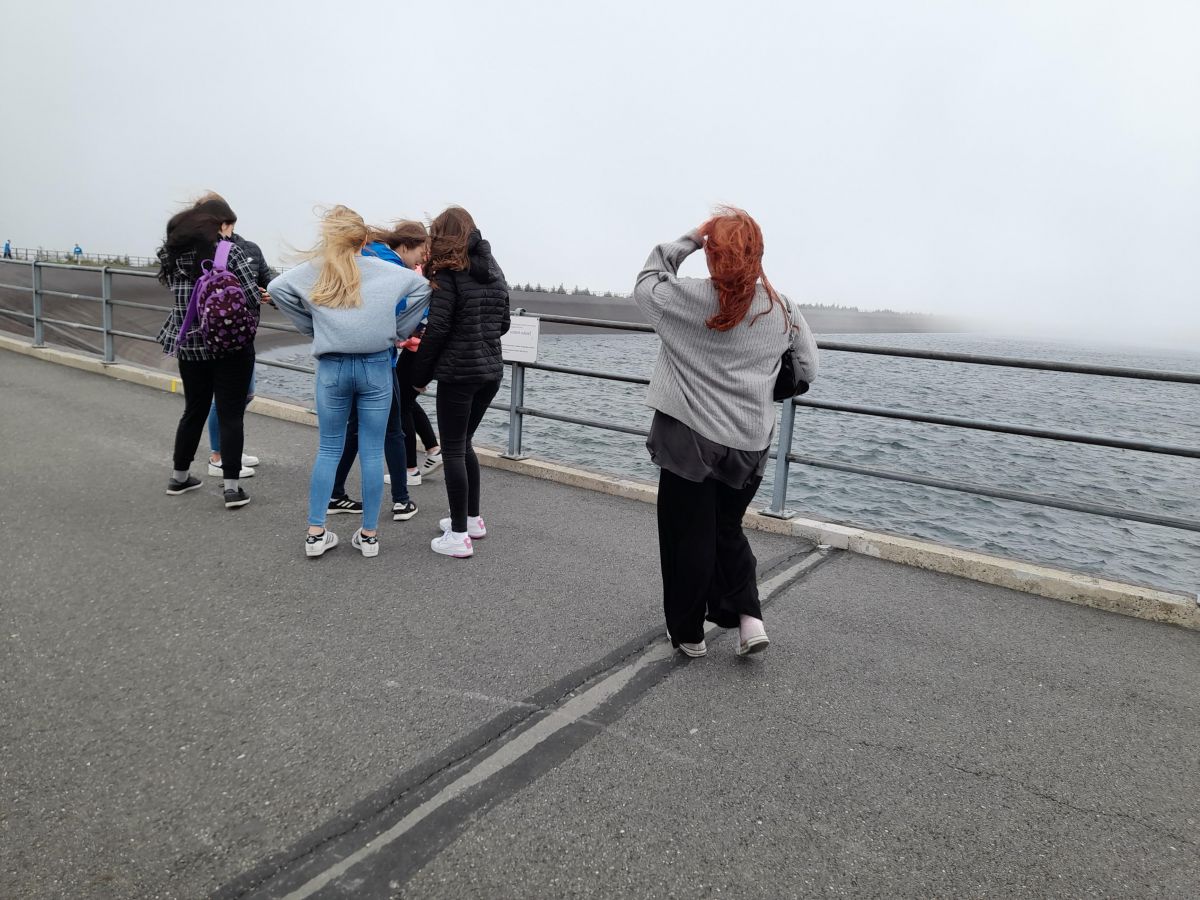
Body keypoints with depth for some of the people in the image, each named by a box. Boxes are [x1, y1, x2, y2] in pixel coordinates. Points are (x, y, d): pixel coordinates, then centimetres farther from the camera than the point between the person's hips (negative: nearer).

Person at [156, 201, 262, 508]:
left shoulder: (171, 253, 6)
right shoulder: (228, 250, -9)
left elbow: (177, 291, 8)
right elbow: (252, 297, -13)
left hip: (189, 345, 5)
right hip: (231, 345, -4)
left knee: (194, 411, 18)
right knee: (231, 414, 1)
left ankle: (179, 477, 30)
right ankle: (232, 488, 0)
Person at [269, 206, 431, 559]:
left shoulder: (313, 271, 4)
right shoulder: (384, 271, 1)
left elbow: (276, 288, 0)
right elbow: (423, 286, 2)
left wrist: (310, 326, 7)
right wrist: (398, 331, 7)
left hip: (332, 367, 1)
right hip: (376, 367, -1)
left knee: (329, 450, 11)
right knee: (372, 452, 5)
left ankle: (315, 533, 12)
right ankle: (369, 534, 12)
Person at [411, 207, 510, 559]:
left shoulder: (448, 273, -9)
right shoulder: (494, 270, 12)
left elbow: (437, 329, -14)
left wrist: (420, 373, -4)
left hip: (458, 372, -7)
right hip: (491, 370, 7)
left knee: (453, 450, 1)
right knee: (464, 444, 20)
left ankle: (459, 536, 3)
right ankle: (472, 519, 27)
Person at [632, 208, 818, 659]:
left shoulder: (691, 298, -11)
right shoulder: (782, 310, 0)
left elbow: (645, 285, 7)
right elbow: (807, 371, 6)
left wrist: (685, 241, 7)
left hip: (691, 438, -3)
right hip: (749, 446, 4)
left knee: (687, 536, 11)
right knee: (728, 528, 24)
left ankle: (688, 632, 23)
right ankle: (748, 615, 14)